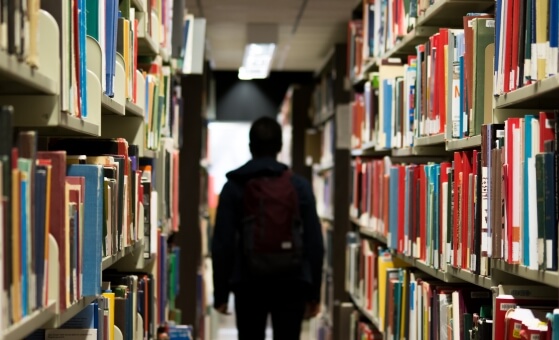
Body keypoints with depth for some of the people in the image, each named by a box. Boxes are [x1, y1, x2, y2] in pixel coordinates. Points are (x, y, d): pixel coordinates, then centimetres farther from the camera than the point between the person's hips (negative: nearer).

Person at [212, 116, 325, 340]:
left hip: (249, 284, 0)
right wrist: (314, 293, 7)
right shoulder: (300, 186, 1)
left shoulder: (234, 187, 0)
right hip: (291, 284, 0)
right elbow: (314, 244, 0)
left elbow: (222, 244, -3)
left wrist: (220, 292, 5)